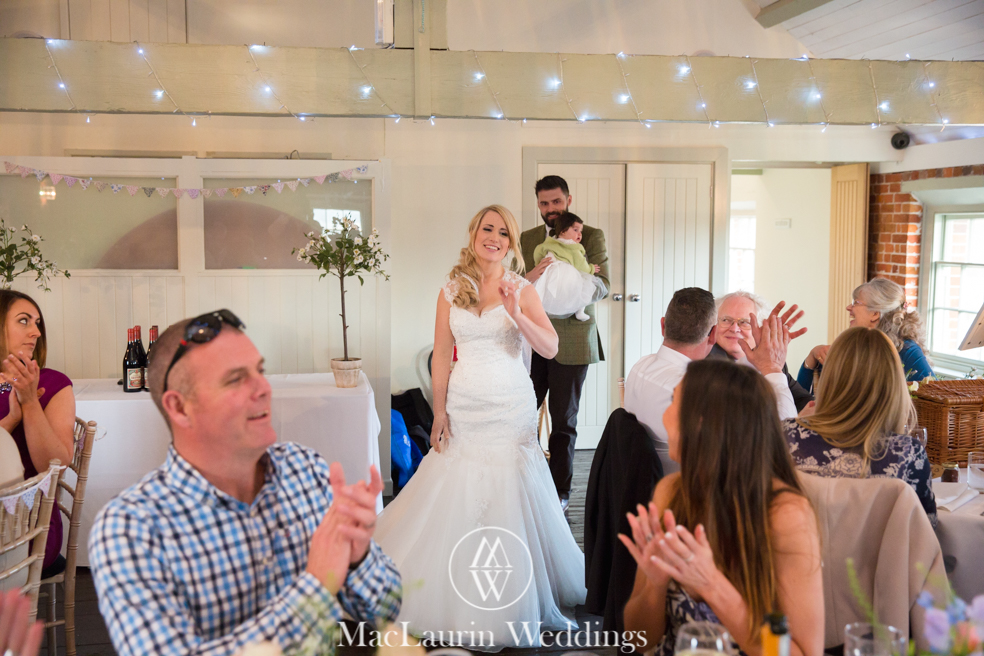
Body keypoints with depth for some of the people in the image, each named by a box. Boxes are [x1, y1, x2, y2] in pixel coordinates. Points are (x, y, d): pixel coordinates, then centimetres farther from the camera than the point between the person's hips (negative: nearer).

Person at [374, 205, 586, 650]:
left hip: (511, 407, -1)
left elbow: (550, 349, -8)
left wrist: (516, 314, -22)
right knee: (458, 495, 4)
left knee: (509, 496, 0)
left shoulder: (522, 290, 1)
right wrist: (439, 412, 1)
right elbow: (441, 354, 5)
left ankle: (513, 602, 17)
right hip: (464, 407, 2)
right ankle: (460, 602, 21)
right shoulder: (451, 291, 5)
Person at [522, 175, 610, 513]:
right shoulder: (527, 239, 10)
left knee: (563, 421, 6)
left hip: (571, 342, -3)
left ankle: (560, 491, 18)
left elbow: (603, 284, -8)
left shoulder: (592, 237, 1)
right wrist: (529, 279, -19)